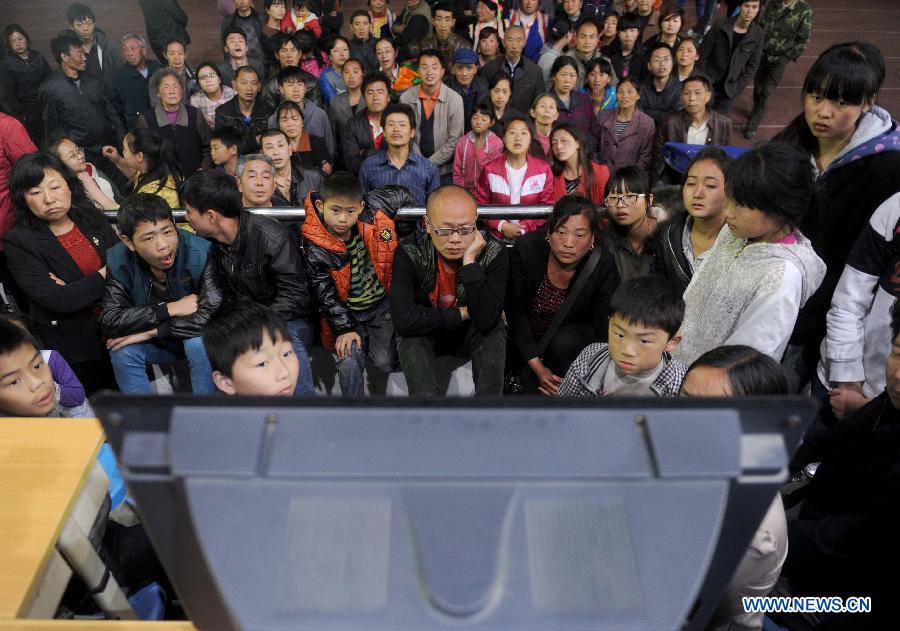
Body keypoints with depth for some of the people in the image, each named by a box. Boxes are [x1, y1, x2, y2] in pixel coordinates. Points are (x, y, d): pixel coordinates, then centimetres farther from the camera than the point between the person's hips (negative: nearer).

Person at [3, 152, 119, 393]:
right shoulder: (18, 242, -11)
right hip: (73, 347, -4)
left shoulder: (90, 217, 1)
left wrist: (79, 290, -17)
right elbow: (55, 300, -21)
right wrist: (104, 276, -13)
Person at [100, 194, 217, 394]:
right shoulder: (118, 261, -17)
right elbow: (109, 321, -21)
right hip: (156, 346, 3)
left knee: (201, 344, -32)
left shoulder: (201, 253, -29)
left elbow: (213, 316, -34)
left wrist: (150, 332, -28)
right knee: (123, 351, -23)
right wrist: (170, 309, -28)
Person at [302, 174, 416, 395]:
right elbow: (325, 295, -14)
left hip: (381, 303, 2)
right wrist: (345, 329, -18)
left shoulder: (373, 210, -16)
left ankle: (371, 341, 32)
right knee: (349, 361, -20)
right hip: (347, 312, -2)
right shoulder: (314, 248, -21)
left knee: (385, 364, 0)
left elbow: (401, 194, 3)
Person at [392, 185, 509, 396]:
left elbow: (487, 320, -33)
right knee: (410, 339, -33)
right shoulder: (409, 252, -23)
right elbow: (403, 320, -32)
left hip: (473, 334, 1)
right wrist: (462, 313, -25)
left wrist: (469, 261, -36)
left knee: (495, 331, -31)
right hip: (424, 333, 0)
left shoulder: (494, 253, -22)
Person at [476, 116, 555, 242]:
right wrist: (502, 225, -9)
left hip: (531, 237, -1)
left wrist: (525, 228, -9)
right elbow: (481, 204, 3)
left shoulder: (543, 169, 0)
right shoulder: (490, 169, -1)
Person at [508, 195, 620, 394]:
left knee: (564, 343, -32)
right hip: (526, 335, 0)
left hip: (573, 336, 0)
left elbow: (604, 332, -16)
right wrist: (537, 367, -20)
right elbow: (516, 312, -14)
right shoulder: (526, 248, -23)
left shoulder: (604, 266, -23)